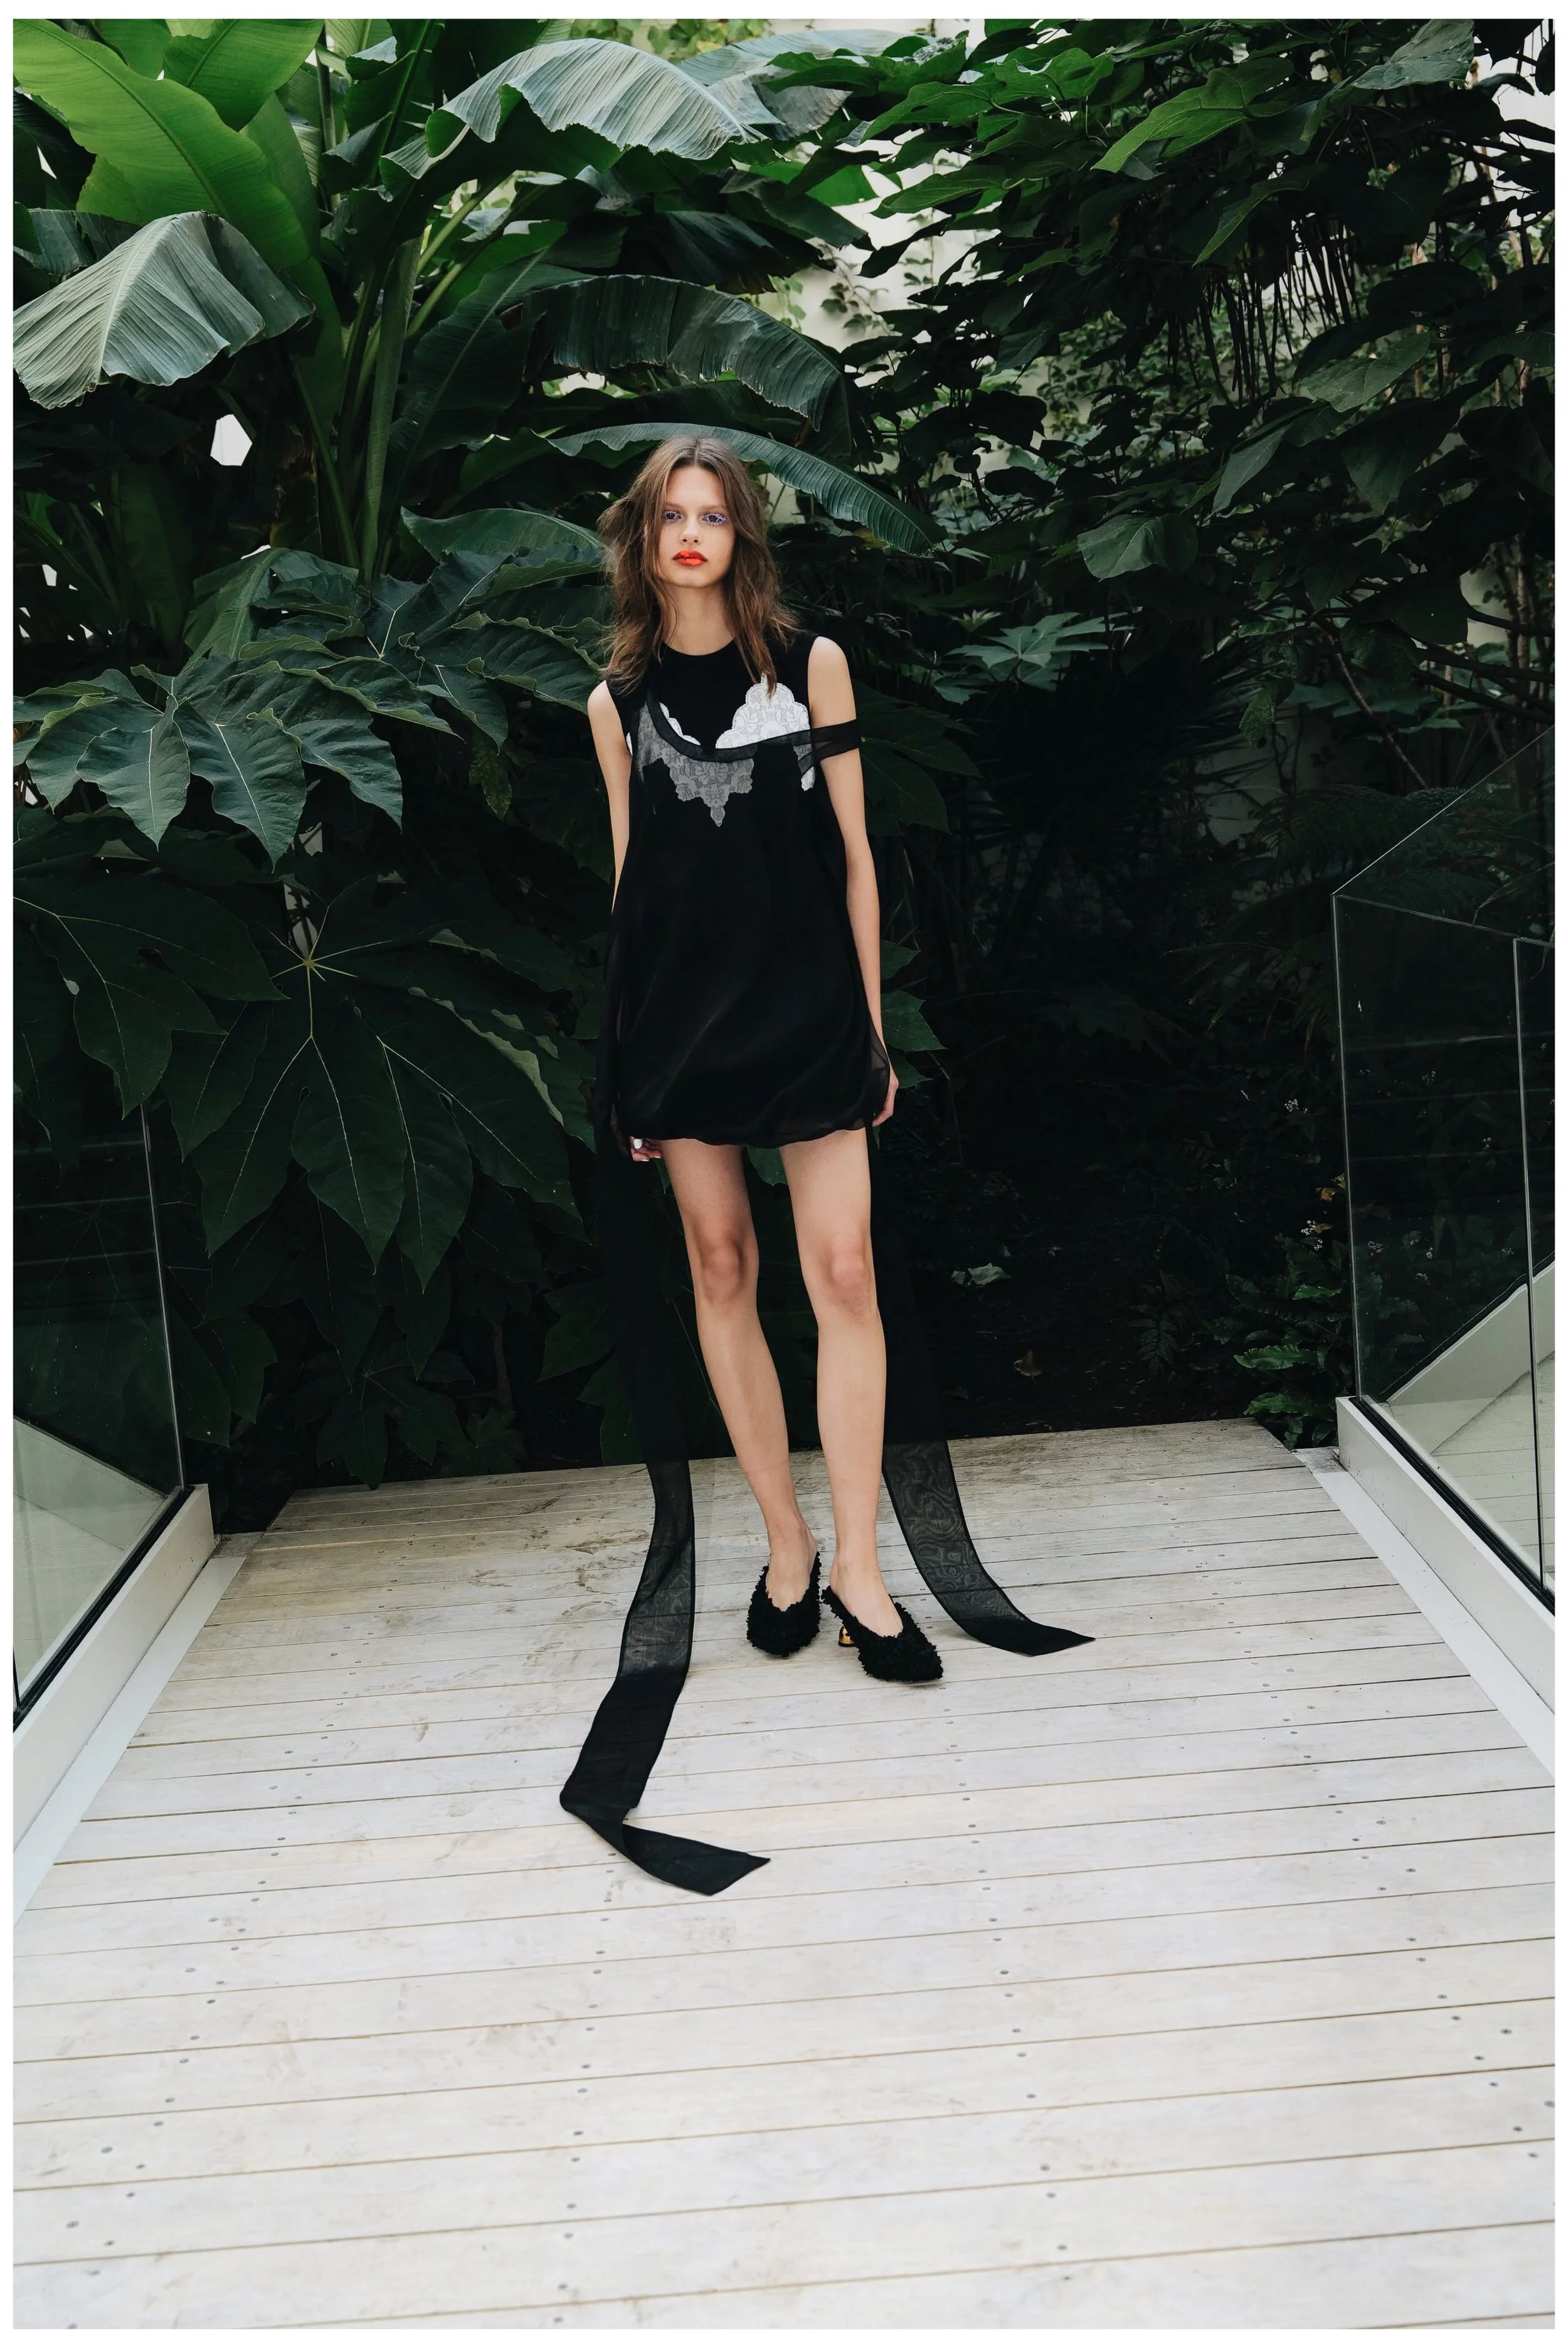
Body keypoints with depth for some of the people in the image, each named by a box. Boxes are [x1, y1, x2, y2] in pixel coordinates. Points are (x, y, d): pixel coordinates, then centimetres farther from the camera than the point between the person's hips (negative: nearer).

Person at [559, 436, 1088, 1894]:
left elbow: (853, 855, 6)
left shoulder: (811, 662, 7)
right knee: (719, 1270, 4)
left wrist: (873, 1024, 3)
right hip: (677, 1013, 2)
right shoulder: (618, 702, 11)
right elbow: (629, 882, 12)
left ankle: (858, 1568, -1)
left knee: (846, 1271, -8)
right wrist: (626, 1059, 8)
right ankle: (787, 1546, 15)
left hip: (808, 1003, -1)